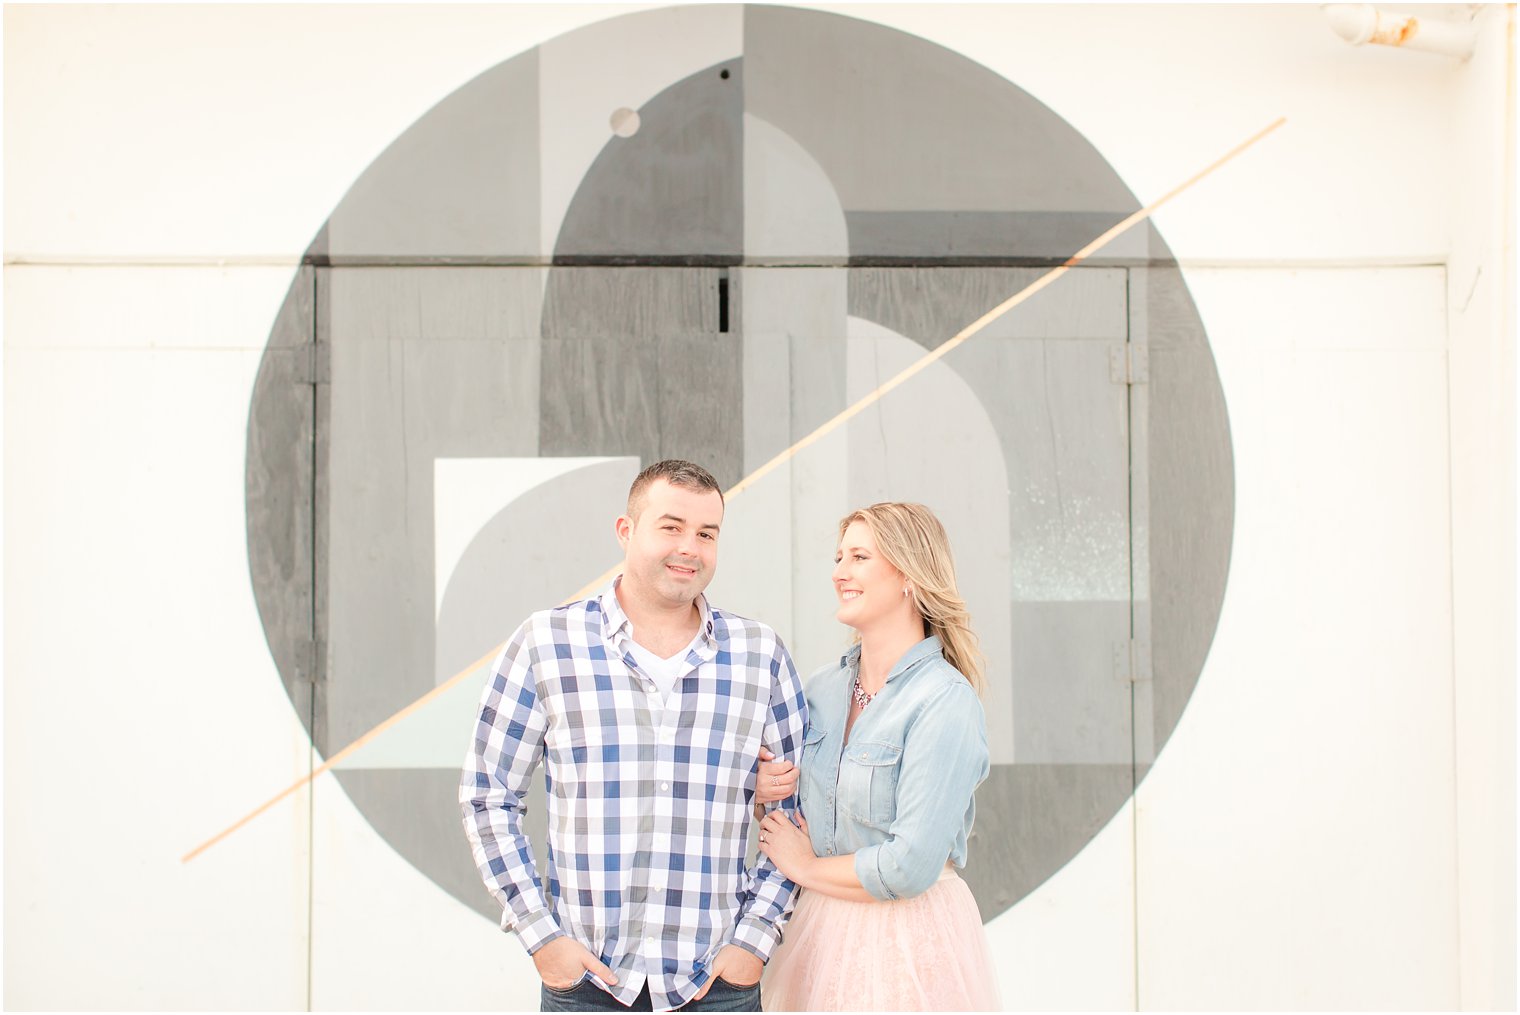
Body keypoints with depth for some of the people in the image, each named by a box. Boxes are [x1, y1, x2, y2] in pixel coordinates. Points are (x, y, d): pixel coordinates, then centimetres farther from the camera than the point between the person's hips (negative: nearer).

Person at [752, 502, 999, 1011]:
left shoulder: (945, 700, -17)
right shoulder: (822, 688, 5)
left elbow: (911, 866, -23)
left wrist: (806, 867, -9)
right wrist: (760, 790, -6)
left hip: (909, 943, -6)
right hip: (822, 932, 6)